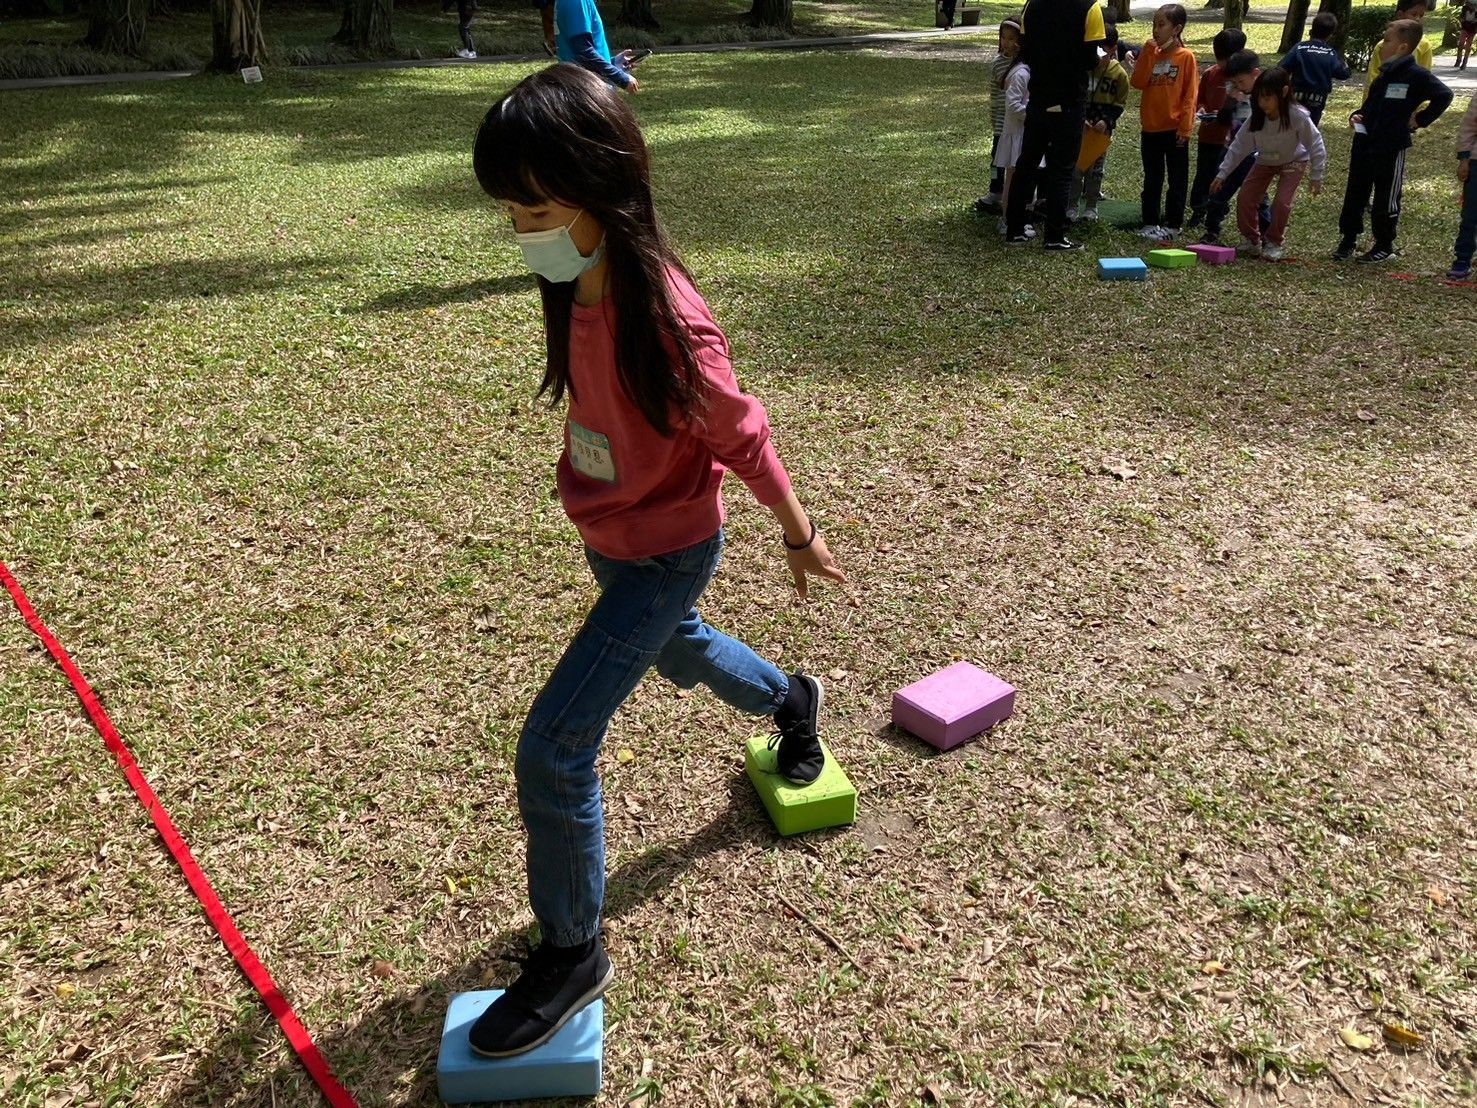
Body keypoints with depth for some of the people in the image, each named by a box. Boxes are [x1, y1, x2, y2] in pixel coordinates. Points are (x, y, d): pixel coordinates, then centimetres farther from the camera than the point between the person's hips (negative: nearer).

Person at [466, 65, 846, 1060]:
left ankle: (573, 954, 15)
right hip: (608, 539, 8)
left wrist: (801, 537, -6)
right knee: (680, 654, 34)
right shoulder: (579, 286, -11)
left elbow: (742, 435, -20)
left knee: (552, 753, -8)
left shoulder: (664, 318, -32)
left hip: (664, 554, -8)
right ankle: (792, 701, 66)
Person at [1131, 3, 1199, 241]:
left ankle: (1173, 224, 12)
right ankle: (1150, 223, 19)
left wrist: (1185, 127, -13)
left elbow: (1190, 94, -8)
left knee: (1177, 179, 4)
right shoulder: (1150, 54, 8)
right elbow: (1138, 83, -6)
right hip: (1150, 128, 4)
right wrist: (1148, 54, -10)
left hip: (1174, 129, -4)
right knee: (1152, 179, 11)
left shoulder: (1185, 56, -5)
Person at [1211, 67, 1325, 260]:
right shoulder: (1257, 117, -23)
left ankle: (1274, 243, 4)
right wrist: (1222, 173, -15)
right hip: (1265, 161, 4)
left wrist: (1316, 176, -19)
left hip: (1293, 161, -4)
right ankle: (1251, 240, 13)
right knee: (1245, 199, -6)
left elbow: (1316, 146, -23)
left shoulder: (1298, 116, -33)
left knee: (1282, 203, -18)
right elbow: (1239, 145, -14)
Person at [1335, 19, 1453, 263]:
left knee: (1386, 199, 4)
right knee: (1355, 193, 10)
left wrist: (1419, 120, -12)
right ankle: (1347, 240, 19)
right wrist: (1357, 116, 5)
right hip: (1364, 144, 7)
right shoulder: (1385, 73, 10)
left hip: (1391, 148, -7)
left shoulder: (1416, 75, -13)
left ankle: (1385, 246, 17)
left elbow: (1443, 96, -15)